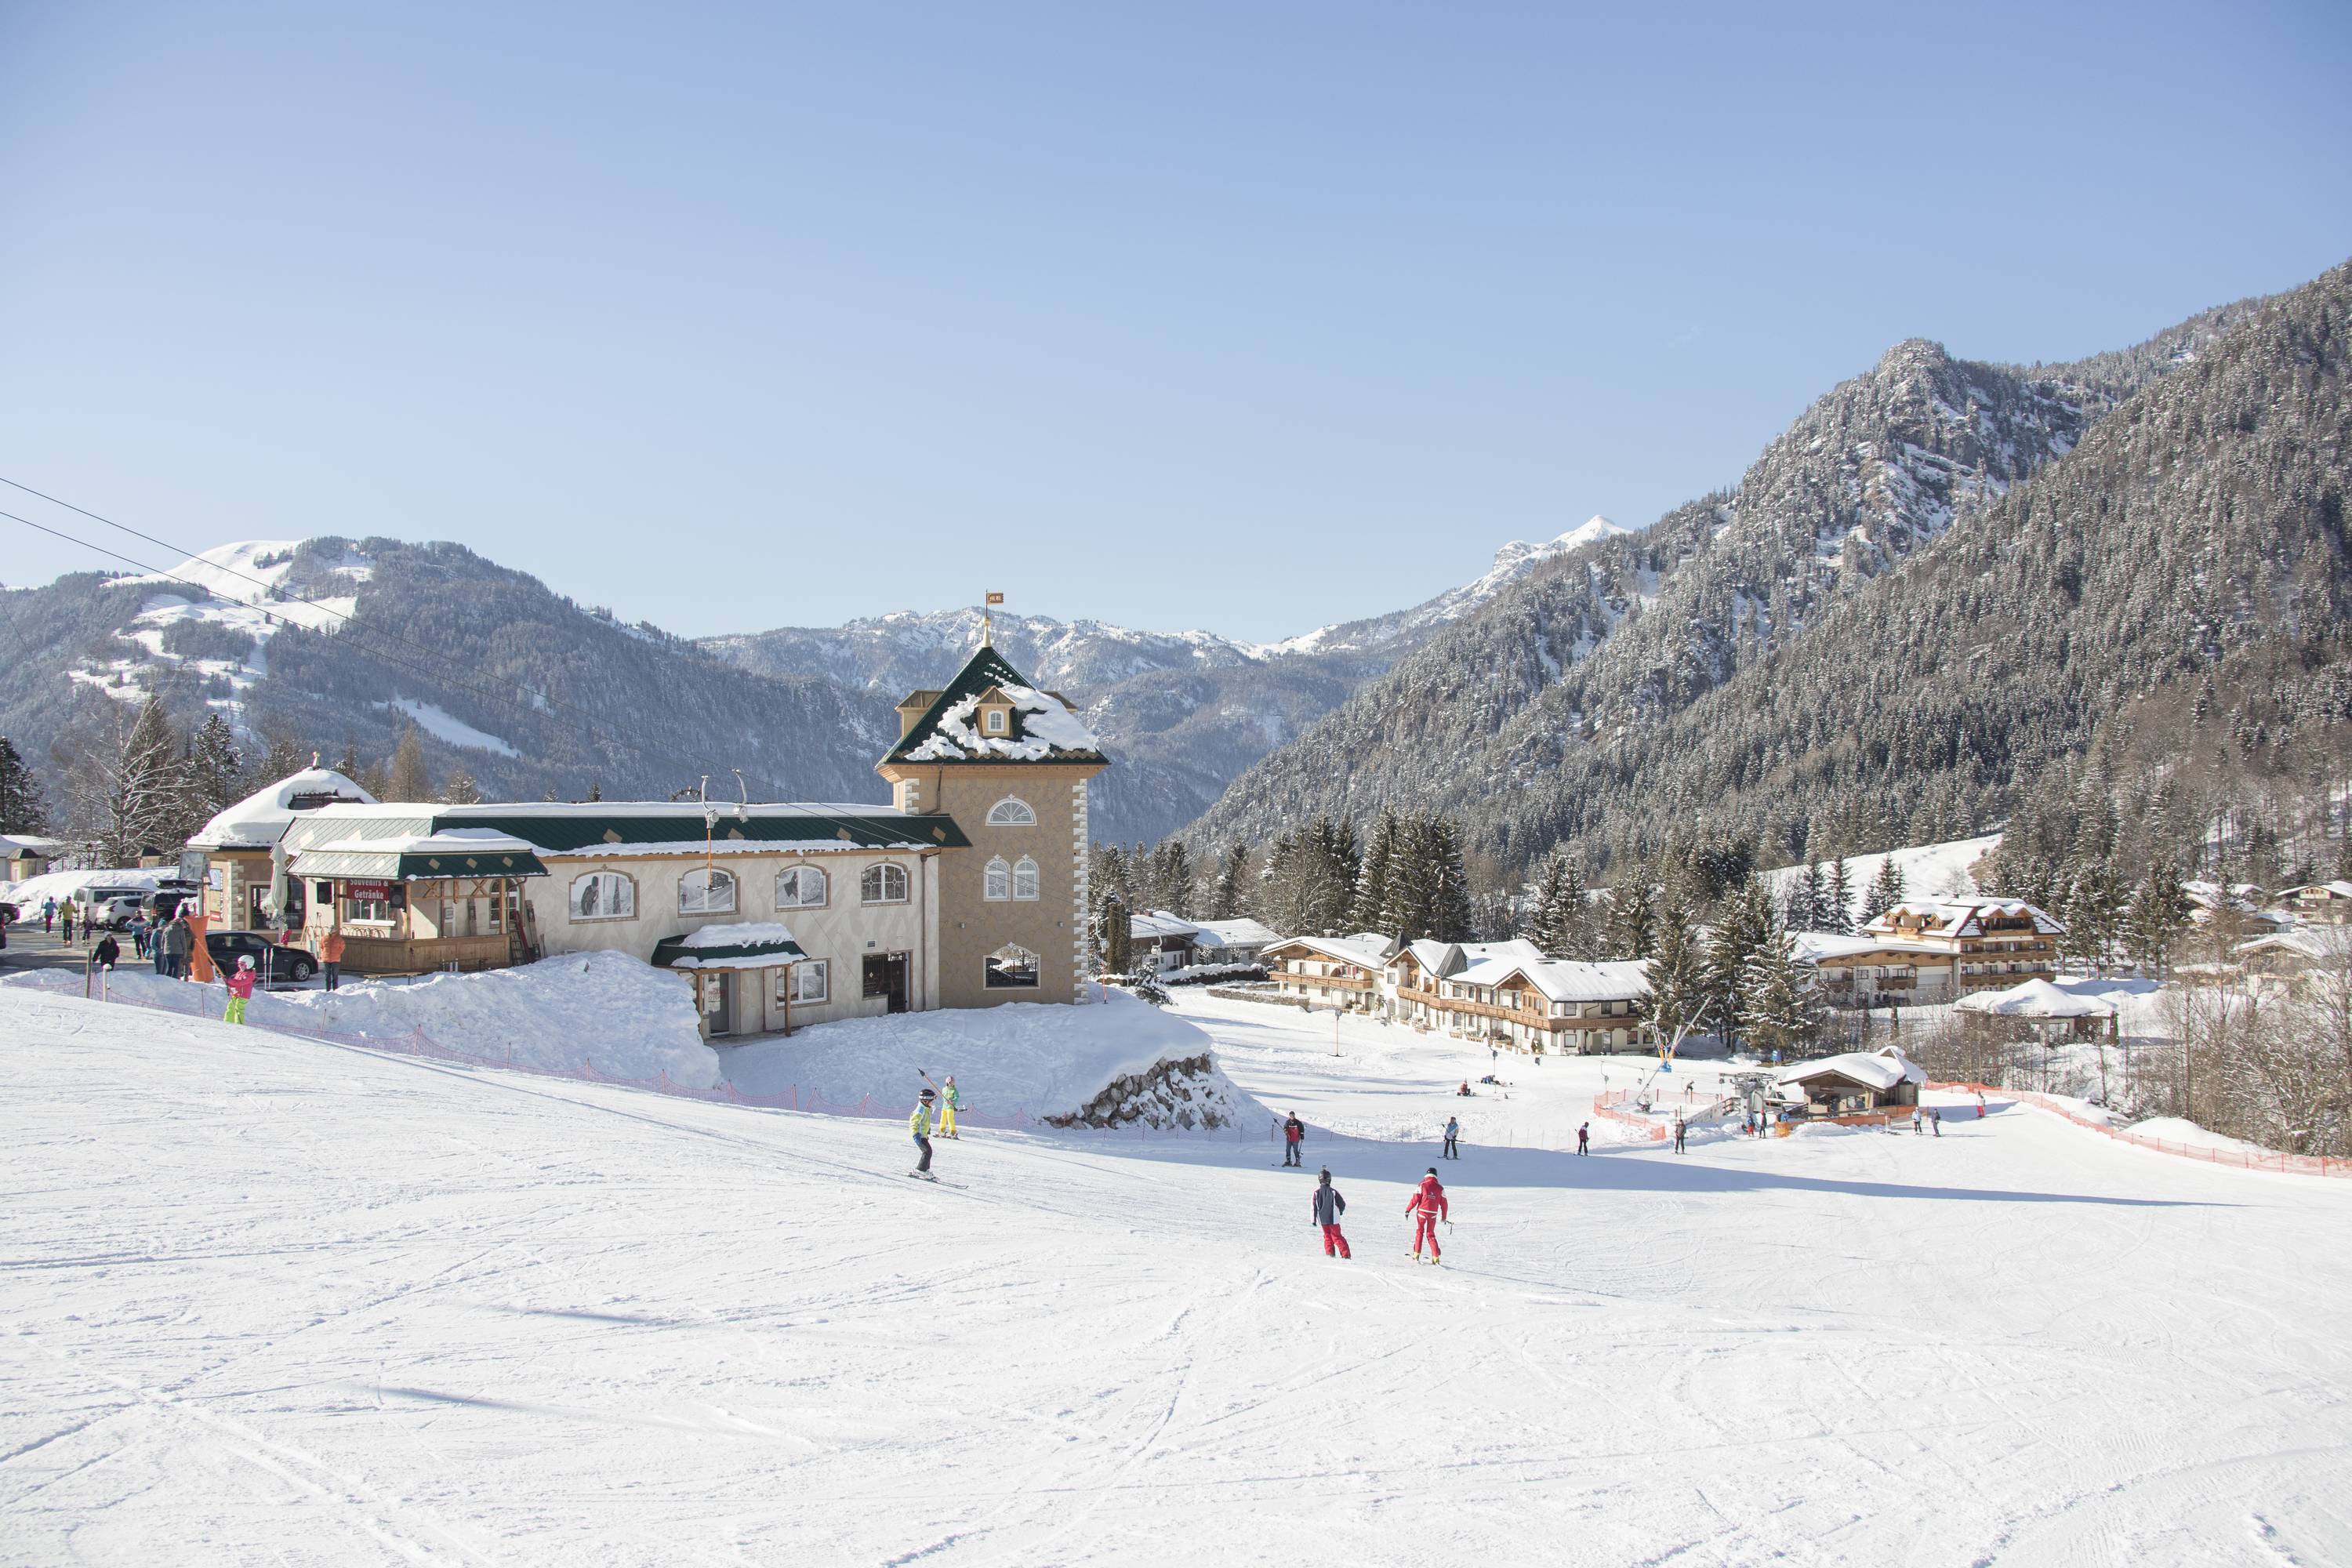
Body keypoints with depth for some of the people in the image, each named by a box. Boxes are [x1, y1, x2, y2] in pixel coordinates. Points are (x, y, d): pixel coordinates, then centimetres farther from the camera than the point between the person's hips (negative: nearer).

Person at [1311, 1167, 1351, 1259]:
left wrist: (1314, 1219, 5)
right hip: (1333, 1219, -1)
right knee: (1337, 1236, 4)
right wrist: (1341, 1211, 20)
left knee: (1327, 1236, 18)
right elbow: (1342, 1204, -2)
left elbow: (1314, 1207, -5)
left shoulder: (1316, 1192, -6)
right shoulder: (1333, 1191, -9)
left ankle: (1329, 1253, 11)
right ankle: (1346, 1254, -4)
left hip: (1322, 1219, 1)